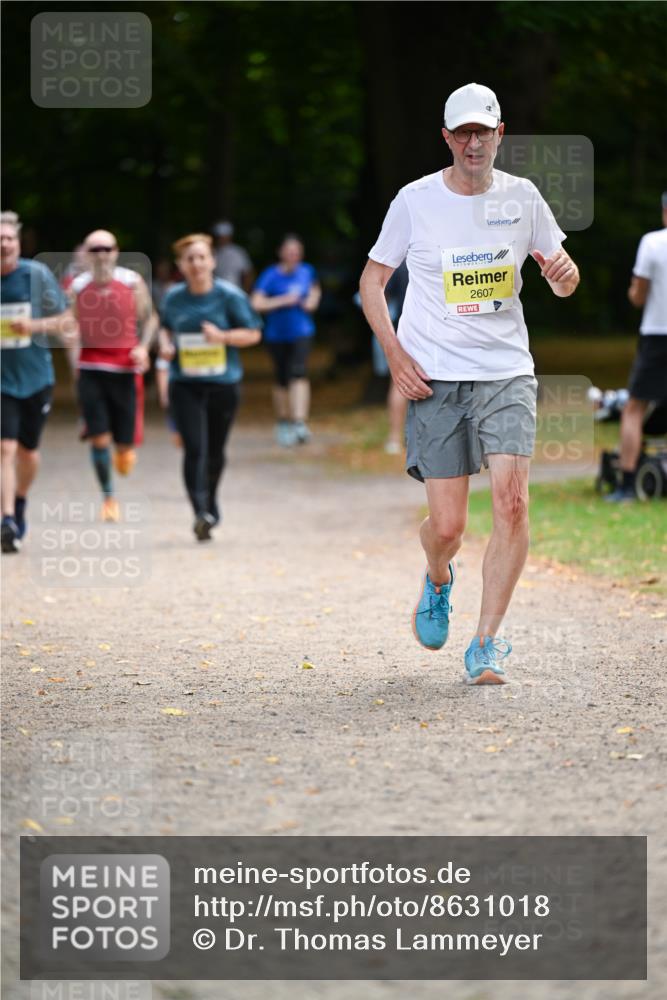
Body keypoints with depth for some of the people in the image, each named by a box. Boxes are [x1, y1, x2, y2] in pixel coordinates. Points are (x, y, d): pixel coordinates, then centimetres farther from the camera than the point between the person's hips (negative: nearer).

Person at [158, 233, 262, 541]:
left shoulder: (229, 295, -5)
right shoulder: (174, 297, 3)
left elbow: (253, 333, -2)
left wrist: (222, 336, -19)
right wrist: (165, 344, -1)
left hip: (223, 384, 0)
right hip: (185, 385, 0)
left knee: (215, 452, 12)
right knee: (194, 449, -15)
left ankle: (210, 503, 37)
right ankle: (202, 513, -21)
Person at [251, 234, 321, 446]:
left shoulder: (307, 271, 2)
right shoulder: (271, 276, -10)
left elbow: (315, 289, 23)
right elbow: (257, 303, -17)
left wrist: (313, 300, 2)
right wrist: (283, 301, -21)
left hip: (301, 332, 1)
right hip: (277, 334, 0)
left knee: (298, 373, -18)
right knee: (282, 380, 10)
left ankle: (299, 422, -23)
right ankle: (283, 423, 29)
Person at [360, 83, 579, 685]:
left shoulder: (522, 198, 4)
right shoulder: (415, 201, -1)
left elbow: (561, 281, 14)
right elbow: (373, 279, 8)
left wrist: (564, 271, -12)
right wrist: (395, 355, -4)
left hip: (507, 373, 1)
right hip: (434, 380, -1)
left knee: (511, 500, -17)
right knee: (447, 525, -4)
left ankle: (486, 642, -8)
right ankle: (438, 582, 34)